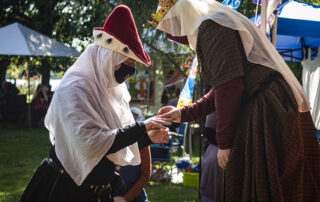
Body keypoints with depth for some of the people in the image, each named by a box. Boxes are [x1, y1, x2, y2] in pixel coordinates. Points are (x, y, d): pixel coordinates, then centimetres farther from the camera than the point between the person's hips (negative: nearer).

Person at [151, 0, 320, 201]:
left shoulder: (210, 27, -8)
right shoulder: (223, 21, 24)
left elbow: (229, 87, -18)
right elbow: (221, 91, 28)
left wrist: (224, 143, -13)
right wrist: (184, 114, 29)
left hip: (267, 115, -11)